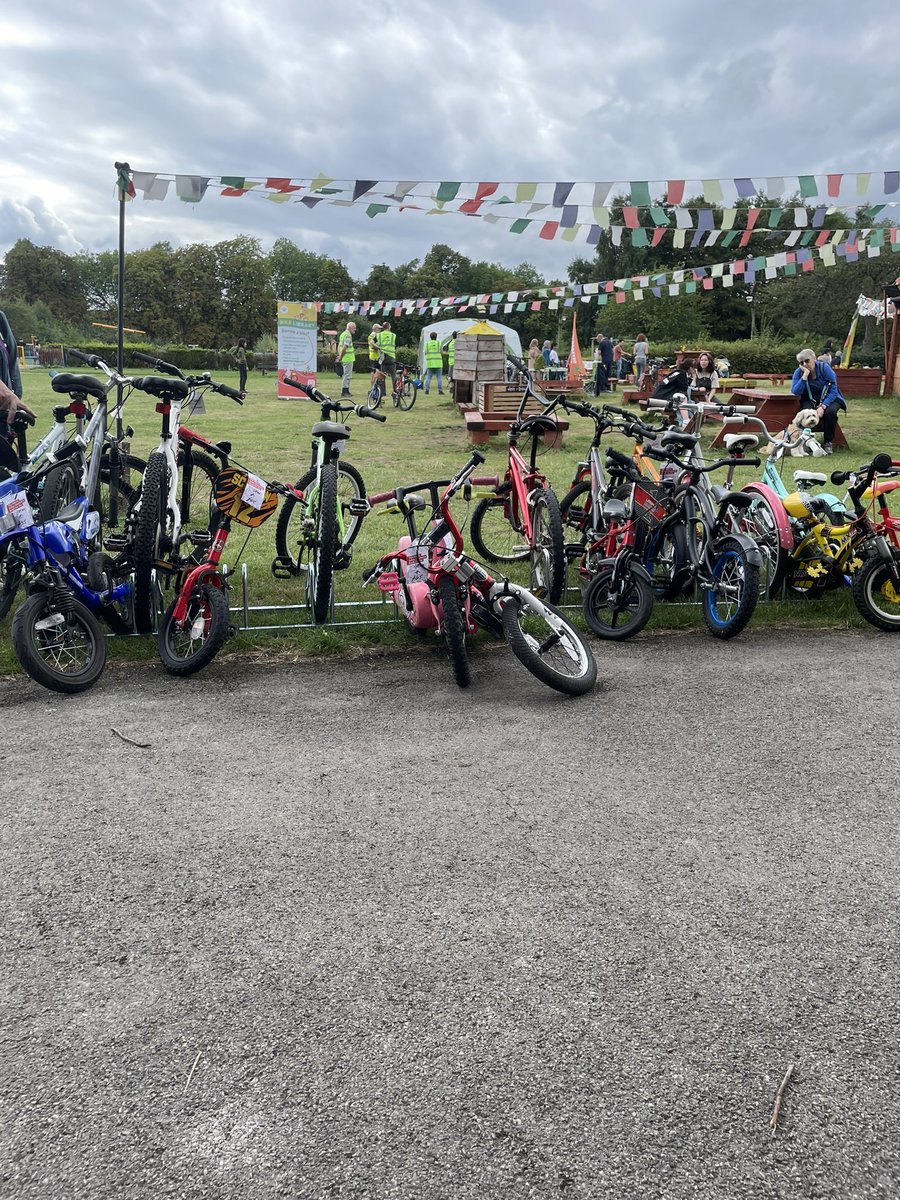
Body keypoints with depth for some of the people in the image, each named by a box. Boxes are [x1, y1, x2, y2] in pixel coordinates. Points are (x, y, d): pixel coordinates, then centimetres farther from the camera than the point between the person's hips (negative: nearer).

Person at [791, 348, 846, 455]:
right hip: (810, 400, 1)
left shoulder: (824, 367, -15)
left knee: (830, 411, -33)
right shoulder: (799, 372, -8)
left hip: (829, 398, -1)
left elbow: (833, 390, -18)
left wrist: (823, 406, -30)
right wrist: (805, 375, -28)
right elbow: (795, 392, -21)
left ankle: (828, 443, -16)